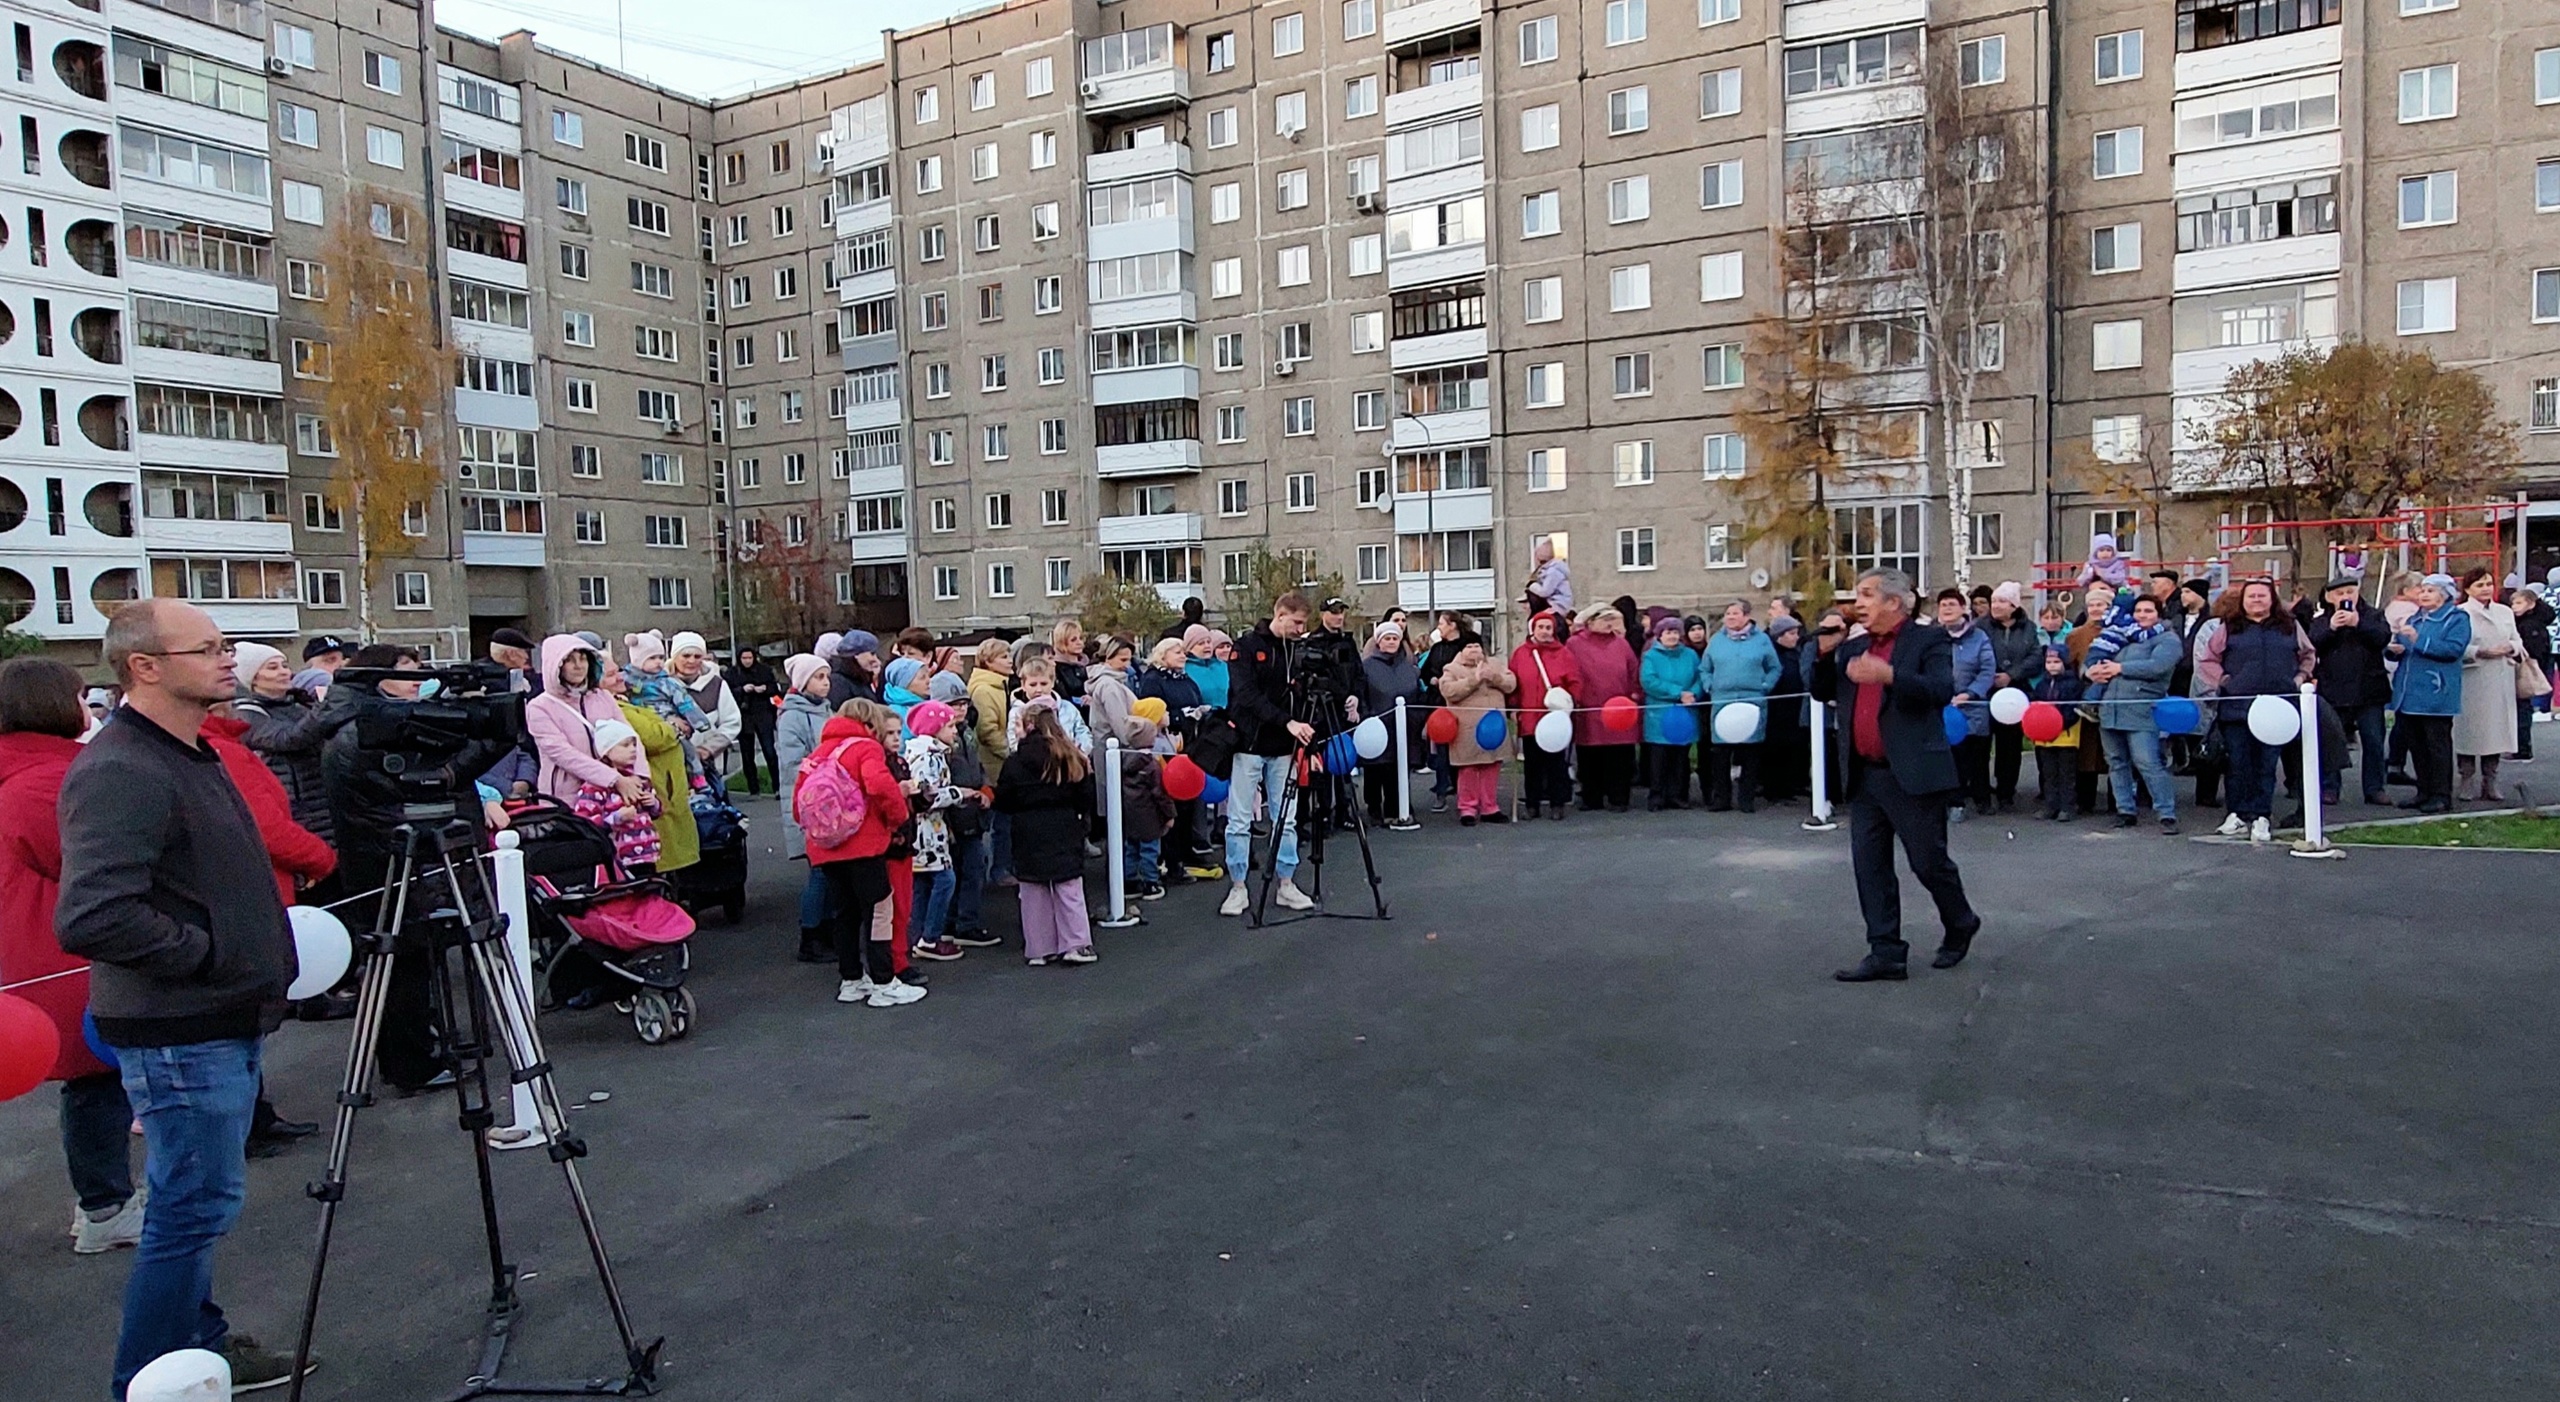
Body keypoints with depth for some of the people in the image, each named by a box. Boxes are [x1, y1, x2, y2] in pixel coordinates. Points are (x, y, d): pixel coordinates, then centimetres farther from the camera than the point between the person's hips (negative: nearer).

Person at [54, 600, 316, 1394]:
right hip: (180, 1032, -10)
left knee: (199, 1202, 19)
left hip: (225, 1019, 10)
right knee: (197, 1205, 0)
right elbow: (92, 919, -29)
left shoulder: (191, 756, 12)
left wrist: (263, 961, 14)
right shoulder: (120, 772, -20)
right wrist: (207, 954, -19)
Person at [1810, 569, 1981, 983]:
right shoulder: (1853, 648, 15)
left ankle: (1960, 926, 30)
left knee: (1929, 860, 4)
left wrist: (1888, 675, -29)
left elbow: (1942, 691, -17)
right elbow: (1822, 692, 15)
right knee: (1870, 867, 5)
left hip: (1913, 775, -6)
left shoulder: (1929, 640, -4)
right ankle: (1886, 953, 10)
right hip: (1865, 776, 6)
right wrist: (1826, 653, -1)